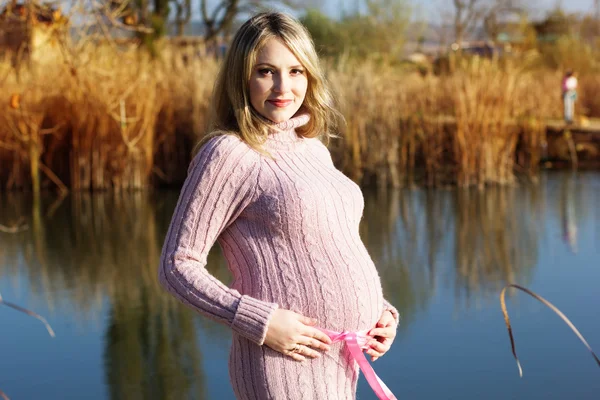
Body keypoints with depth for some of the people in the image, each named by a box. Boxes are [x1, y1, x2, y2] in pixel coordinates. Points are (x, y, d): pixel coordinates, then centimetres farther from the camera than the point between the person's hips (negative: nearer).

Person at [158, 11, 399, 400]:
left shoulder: (314, 149, 11)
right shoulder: (228, 154, -10)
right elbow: (178, 265, -12)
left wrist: (381, 310, 7)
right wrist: (260, 321, -19)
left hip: (342, 363, 7)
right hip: (287, 365, -7)